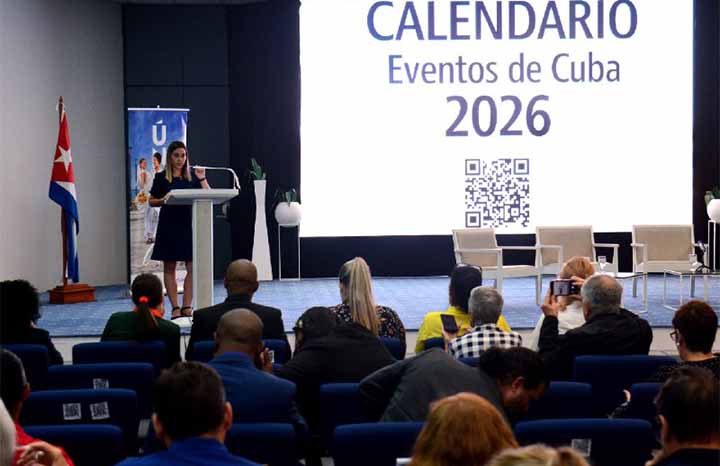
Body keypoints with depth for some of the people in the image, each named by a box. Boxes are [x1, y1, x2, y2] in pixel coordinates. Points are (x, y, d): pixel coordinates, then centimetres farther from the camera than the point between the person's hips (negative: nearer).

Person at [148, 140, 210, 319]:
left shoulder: (192, 177, 8)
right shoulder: (161, 178, 3)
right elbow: (152, 202, 6)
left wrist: (202, 179, -6)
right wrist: (164, 200, -13)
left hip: (188, 225, 1)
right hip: (168, 226, -1)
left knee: (192, 267, -4)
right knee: (169, 268, 3)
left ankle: (186, 306, 4)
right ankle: (175, 307, 9)